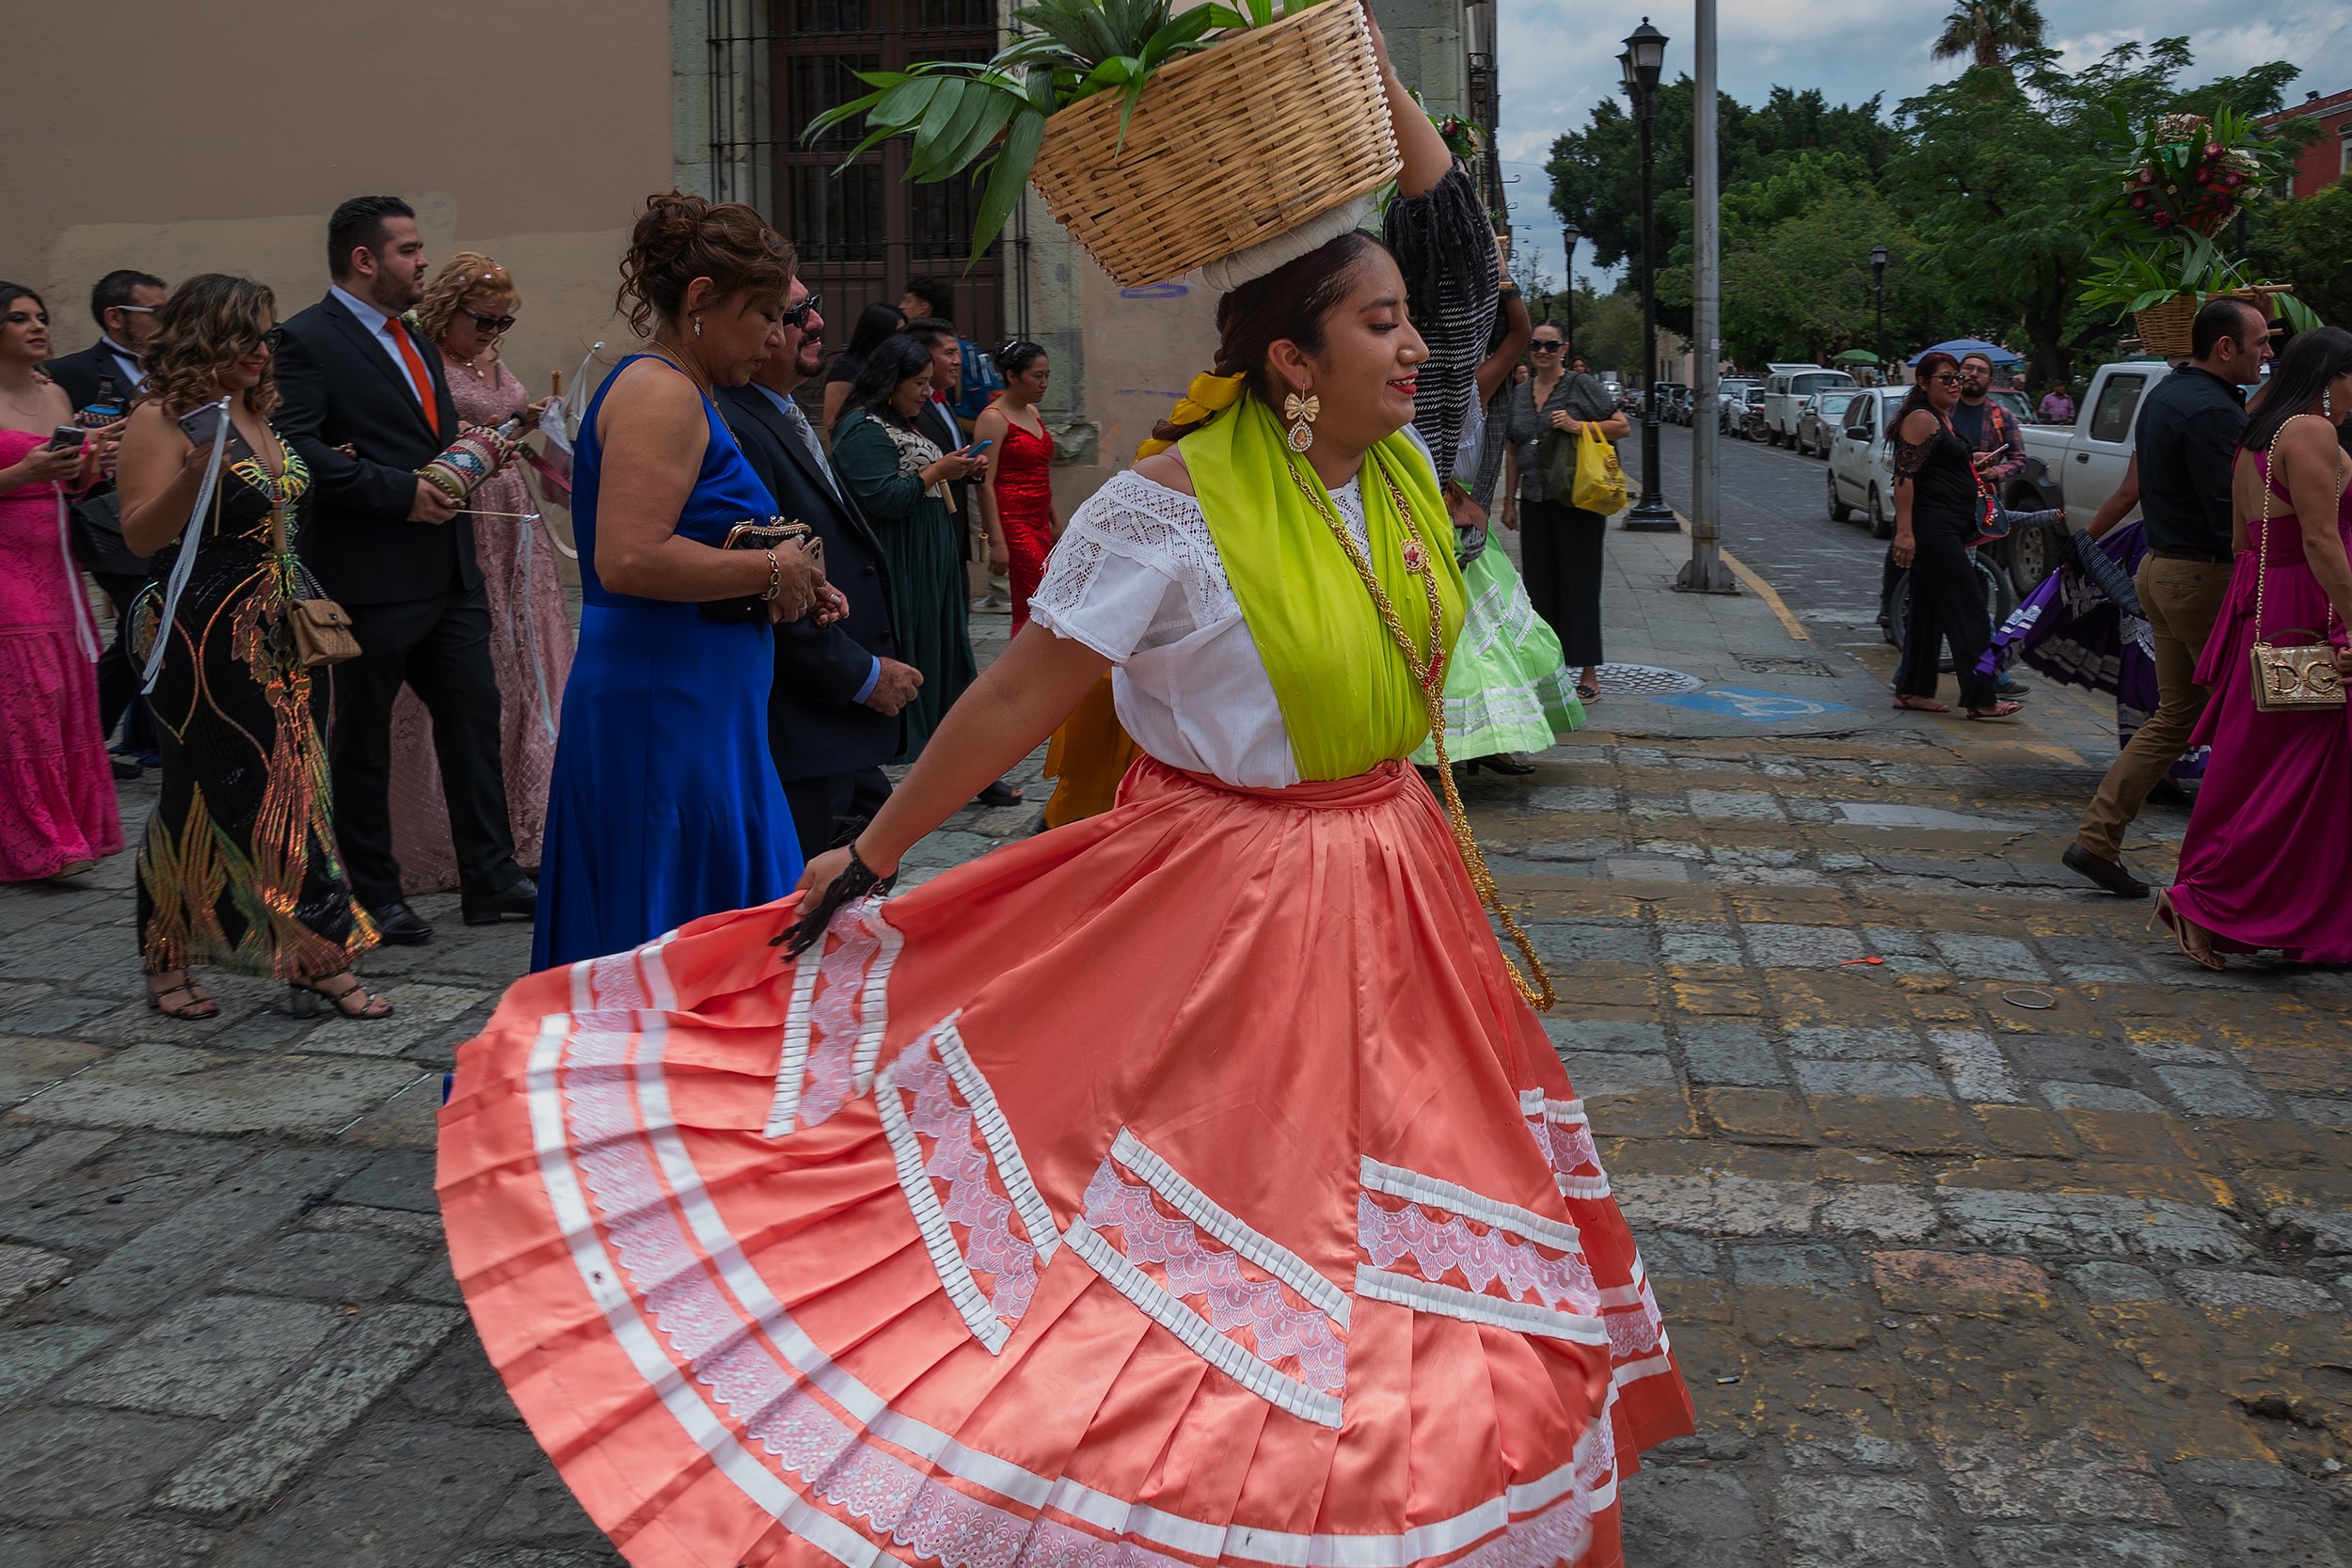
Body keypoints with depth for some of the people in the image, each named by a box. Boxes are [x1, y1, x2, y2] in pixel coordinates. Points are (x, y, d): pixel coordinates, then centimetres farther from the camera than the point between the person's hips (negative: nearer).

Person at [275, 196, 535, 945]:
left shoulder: (414, 341, 18)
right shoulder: (305, 341, -9)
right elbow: (298, 449, -20)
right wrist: (401, 491, -21)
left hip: (448, 571, 8)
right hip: (369, 580, -8)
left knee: (474, 716, 8)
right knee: (361, 742, 4)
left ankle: (489, 878, 17)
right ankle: (373, 895, 15)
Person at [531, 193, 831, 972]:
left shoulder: (675, 391, 19)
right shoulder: (661, 392, -13)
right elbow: (629, 559, -25)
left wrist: (791, 587, 13)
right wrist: (770, 570, -14)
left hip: (692, 709, 10)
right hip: (667, 710, -10)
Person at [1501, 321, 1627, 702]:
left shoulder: (1582, 385, -2)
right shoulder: (1519, 394, 13)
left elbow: (1623, 427, -4)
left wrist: (1578, 426, -16)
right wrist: (1509, 499, 14)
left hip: (1577, 501, -5)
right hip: (1535, 500, 5)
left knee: (1579, 583, -4)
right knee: (1540, 583, 7)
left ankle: (1589, 674, 1)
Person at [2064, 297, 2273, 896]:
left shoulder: (2163, 394, 14)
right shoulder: (2213, 411, -18)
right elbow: (2233, 518, -22)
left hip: (2160, 570, 10)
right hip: (2204, 577, -10)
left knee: (2174, 716, 13)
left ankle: (2096, 839, 10)